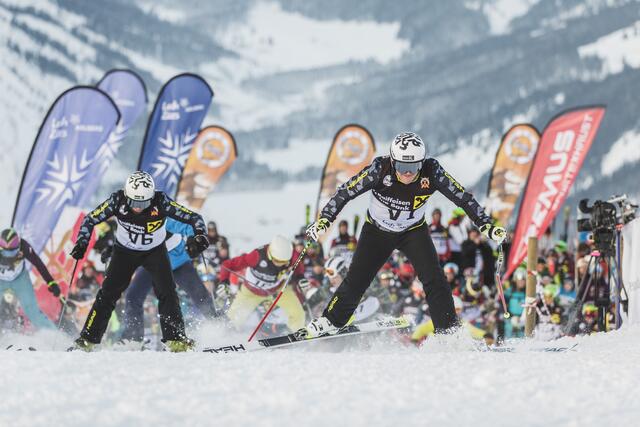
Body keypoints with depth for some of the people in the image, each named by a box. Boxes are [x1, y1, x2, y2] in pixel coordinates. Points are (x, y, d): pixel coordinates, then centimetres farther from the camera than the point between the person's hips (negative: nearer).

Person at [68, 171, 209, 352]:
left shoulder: (161, 202, -30)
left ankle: (176, 340, -12)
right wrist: (82, 243, -27)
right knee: (107, 294, -7)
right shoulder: (118, 201, -27)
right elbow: (89, 220, -14)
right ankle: (87, 341, 0)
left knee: (167, 292, -18)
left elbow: (194, 217, -25)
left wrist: (200, 235, -44)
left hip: (155, 251, -1)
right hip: (125, 251, 1)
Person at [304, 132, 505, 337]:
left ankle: (449, 331, -7)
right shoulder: (380, 170, -30)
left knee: (434, 279, -17)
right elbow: (345, 192, -23)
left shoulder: (431, 172, -28)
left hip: (413, 231, 1)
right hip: (377, 231, 0)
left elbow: (463, 197, -20)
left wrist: (487, 226, -25)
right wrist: (324, 219, -31)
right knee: (355, 282, -4)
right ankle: (329, 322, 16)